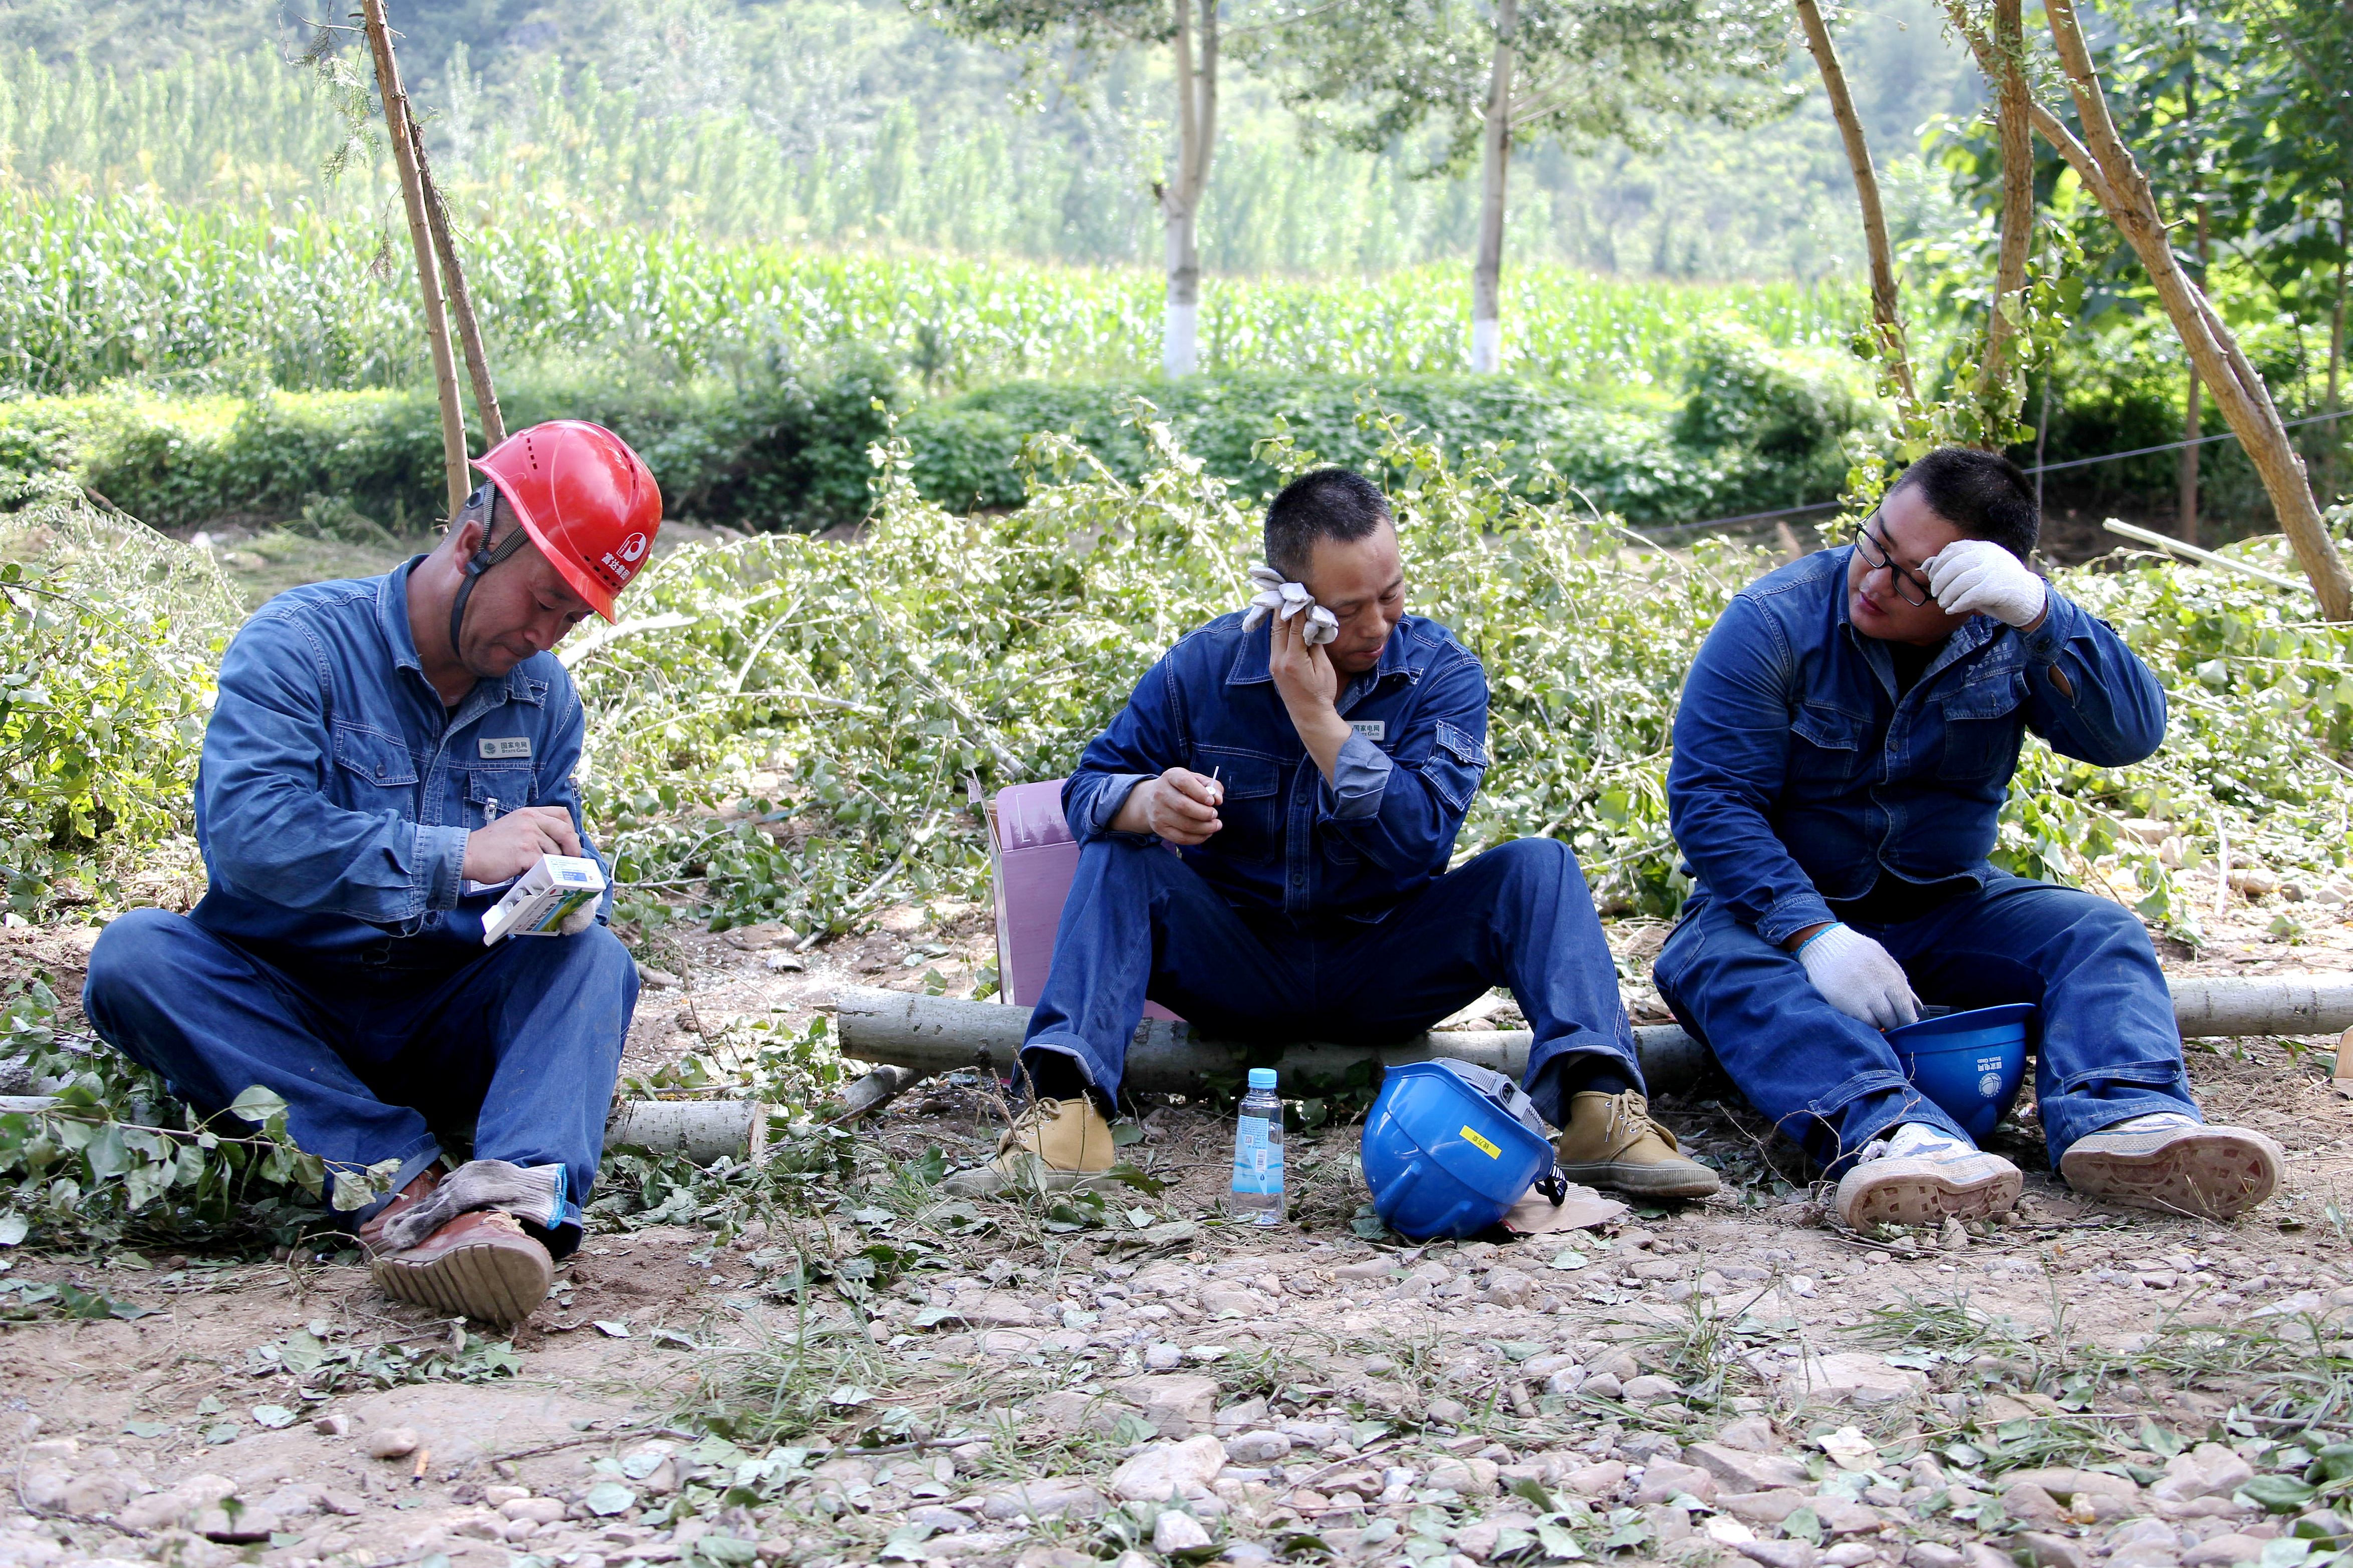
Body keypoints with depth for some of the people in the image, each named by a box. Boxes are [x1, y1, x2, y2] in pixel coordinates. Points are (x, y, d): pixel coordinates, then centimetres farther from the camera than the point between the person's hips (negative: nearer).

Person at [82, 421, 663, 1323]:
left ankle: (519, 1202, -51)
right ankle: (398, 1176, -42)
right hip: (274, 1015, -3)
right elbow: (245, 829, -26)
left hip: (442, 1027, 3)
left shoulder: (543, 692, 8)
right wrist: (458, 857, -33)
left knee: (595, 960, -23)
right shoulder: (300, 642, -11)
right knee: (135, 955, -31)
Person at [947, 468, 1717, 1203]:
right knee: (1118, 856, -23)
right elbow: (1089, 787, -6)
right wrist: (1147, 802, -31)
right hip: (1236, 968, 1)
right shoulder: (1204, 667, -6)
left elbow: (1423, 838, -20)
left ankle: (1598, 1105, -39)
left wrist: (1317, 714, -26)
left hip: (1382, 972, 0)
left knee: (1537, 867, -21)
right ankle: (1068, 1107, -40)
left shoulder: (1443, 673, -8)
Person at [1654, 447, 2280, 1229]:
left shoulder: (2009, 634, -5)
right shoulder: (1773, 622, -14)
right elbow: (1710, 802, -20)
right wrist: (1817, 937, -33)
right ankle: (1888, 1132, -60)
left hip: (1945, 910, 3)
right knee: (1721, 961, -35)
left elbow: (2132, 733, -21)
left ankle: (2122, 1120, -47)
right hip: (1780, 903, -3)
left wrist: (2039, 614, -37)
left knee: (2100, 932, -19)